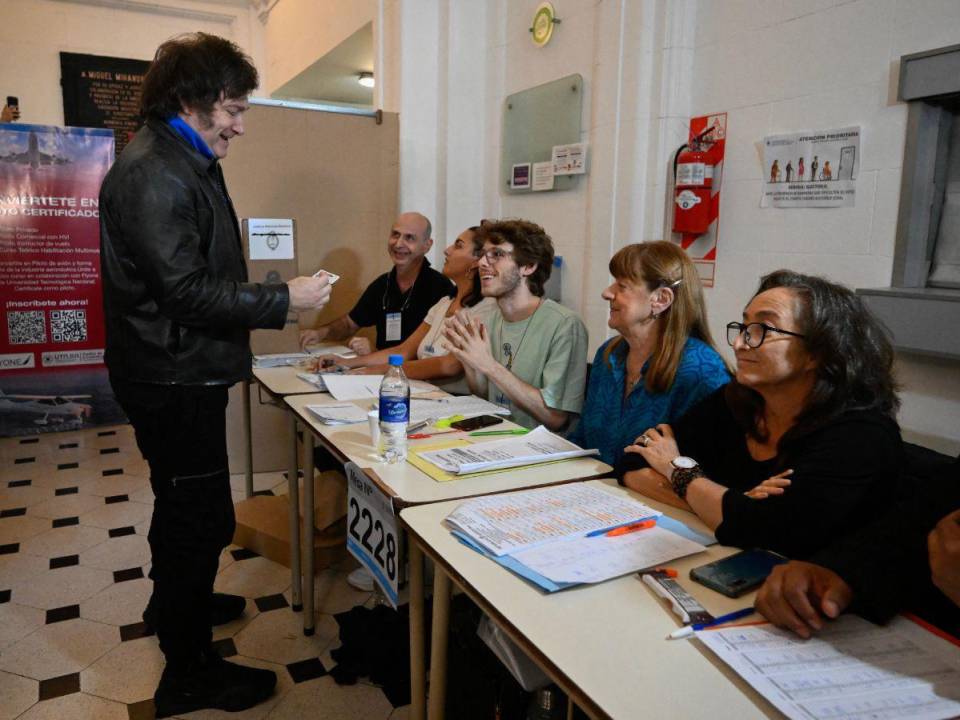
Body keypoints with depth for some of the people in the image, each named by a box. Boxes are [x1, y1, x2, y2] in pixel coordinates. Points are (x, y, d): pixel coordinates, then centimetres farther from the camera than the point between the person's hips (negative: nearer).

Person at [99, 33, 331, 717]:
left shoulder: (188, 165, 14)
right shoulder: (152, 175, -20)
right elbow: (188, 291, -25)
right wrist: (285, 299, -22)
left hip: (186, 374, 11)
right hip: (172, 380, -11)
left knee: (186, 507, 26)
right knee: (200, 518, -2)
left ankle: (180, 602, 48)